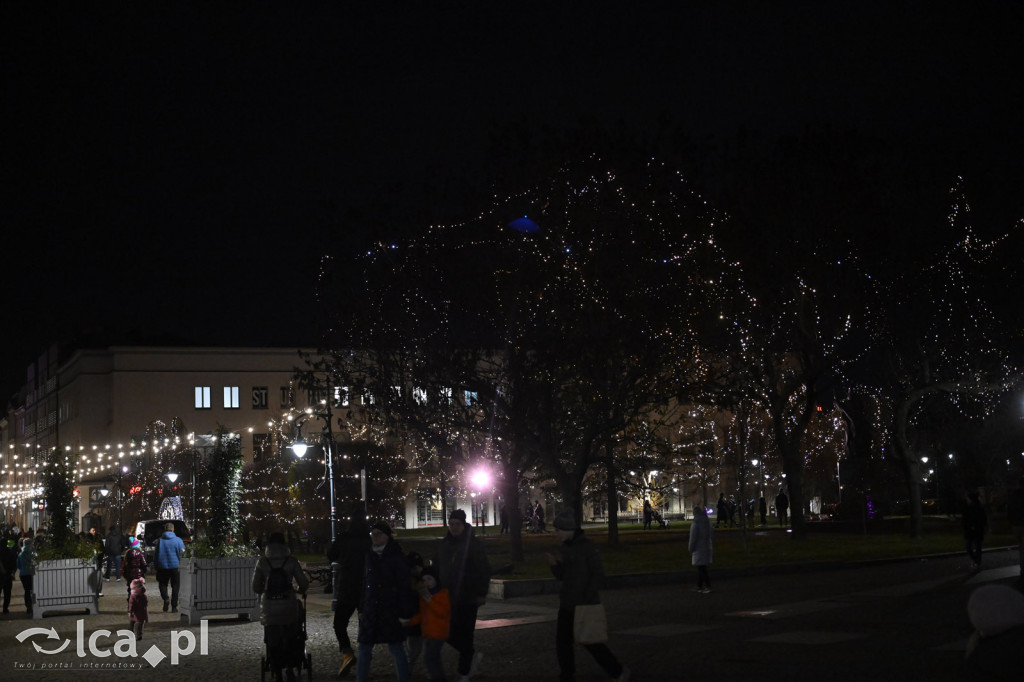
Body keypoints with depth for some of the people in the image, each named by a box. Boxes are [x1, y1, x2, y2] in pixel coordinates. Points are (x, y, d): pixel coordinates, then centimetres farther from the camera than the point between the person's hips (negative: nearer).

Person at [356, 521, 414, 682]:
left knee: (396, 650, 2)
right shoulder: (369, 556, 8)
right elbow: (364, 584, 12)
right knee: (364, 649, 7)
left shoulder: (396, 558, -7)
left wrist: (405, 614, -12)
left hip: (391, 612, -5)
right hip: (371, 612, 5)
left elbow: (405, 587, -8)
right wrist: (361, 609, 8)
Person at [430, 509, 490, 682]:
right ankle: (473, 656, 31)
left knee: (464, 635, 1)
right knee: (449, 633, 7)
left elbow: (484, 569, -9)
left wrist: (482, 593, -12)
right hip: (448, 597, 6)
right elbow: (437, 568, 18)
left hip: (467, 598, -6)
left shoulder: (474, 544, -9)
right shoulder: (444, 544, 8)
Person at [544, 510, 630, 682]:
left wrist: (588, 598, -19)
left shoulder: (587, 546, -13)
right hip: (567, 603, 8)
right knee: (562, 640, 5)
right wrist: (554, 564, -5)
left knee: (590, 641, -3)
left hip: (585, 603, -8)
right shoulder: (566, 547, 11)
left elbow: (598, 574, -15)